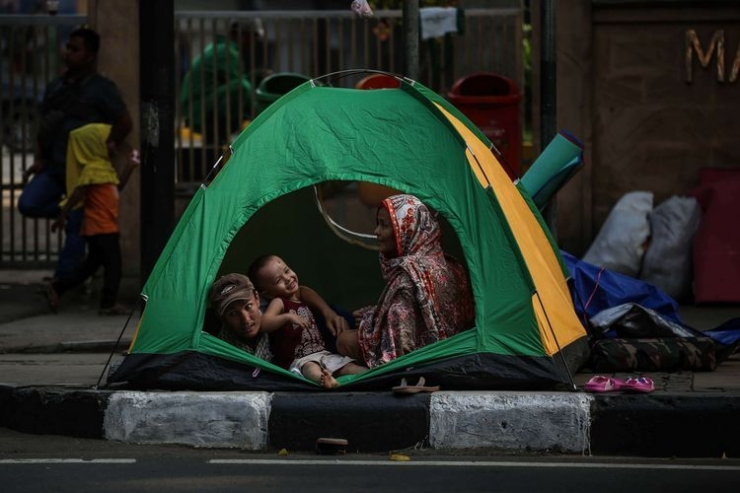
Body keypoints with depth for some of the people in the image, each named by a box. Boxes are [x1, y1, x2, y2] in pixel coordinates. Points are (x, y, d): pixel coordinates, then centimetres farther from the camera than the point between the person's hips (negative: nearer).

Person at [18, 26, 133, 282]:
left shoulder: (101, 88, -6)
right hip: (54, 167, 6)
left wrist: (110, 144, -16)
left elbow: (125, 123, -7)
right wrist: (39, 160, 6)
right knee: (28, 204, -15)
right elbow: (43, 126, 16)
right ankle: (70, 211, 10)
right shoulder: (55, 87, 12)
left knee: (75, 230, -4)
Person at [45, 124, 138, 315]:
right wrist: (62, 216, -19)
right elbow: (78, 193, -19)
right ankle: (108, 303, 3)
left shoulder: (104, 167, 16)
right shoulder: (93, 169, -16)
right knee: (113, 263, -3)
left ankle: (57, 287, 18)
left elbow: (117, 186, 25)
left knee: (93, 263, 16)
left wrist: (130, 166, 17)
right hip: (102, 227, -10)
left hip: (106, 226, 10)